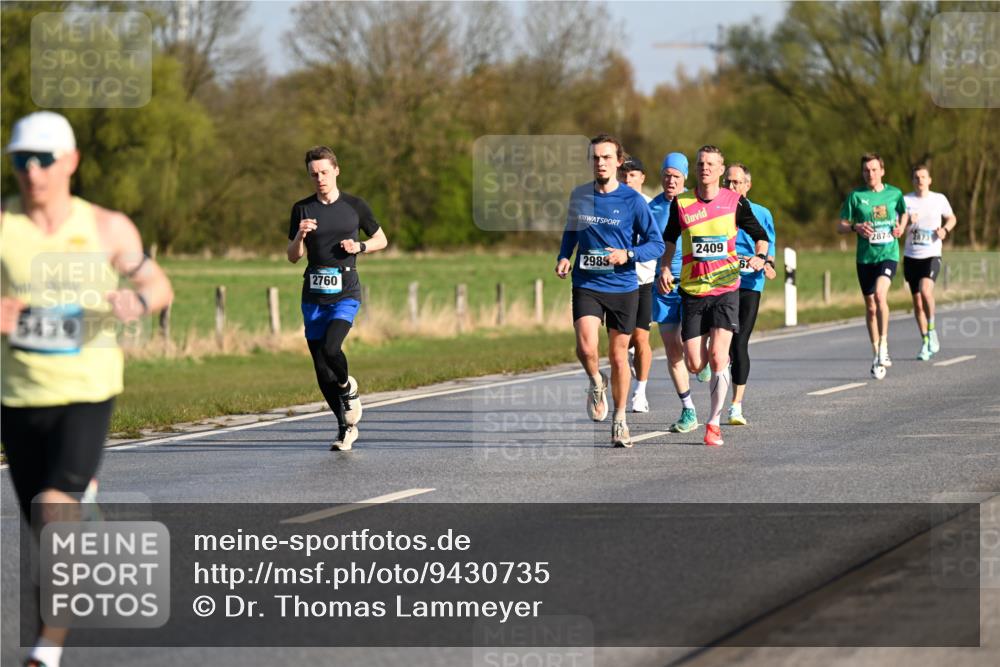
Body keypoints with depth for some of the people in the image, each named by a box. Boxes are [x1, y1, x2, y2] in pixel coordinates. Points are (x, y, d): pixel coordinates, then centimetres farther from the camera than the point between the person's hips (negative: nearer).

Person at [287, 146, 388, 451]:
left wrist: (359, 247, -7)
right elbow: (293, 256, 6)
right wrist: (300, 235, -14)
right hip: (313, 296, 3)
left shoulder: (355, 206, 2)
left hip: (345, 292, -3)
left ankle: (347, 386, 6)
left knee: (330, 348, -26)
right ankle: (346, 427, 19)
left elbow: (381, 239, 13)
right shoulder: (302, 209, 5)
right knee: (321, 369, 3)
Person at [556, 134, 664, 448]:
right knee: (586, 348, -19)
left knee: (619, 356, 6)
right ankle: (596, 384, 15)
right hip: (586, 285, 1)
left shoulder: (633, 200, -4)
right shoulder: (579, 196, 4)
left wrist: (628, 254, -19)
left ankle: (619, 419, 23)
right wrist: (564, 257, 3)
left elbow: (656, 244, -1)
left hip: (623, 287, -1)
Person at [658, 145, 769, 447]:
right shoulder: (681, 203, 2)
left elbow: (760, 234, 11)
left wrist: (760, 257, -9)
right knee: (695, 364, -2)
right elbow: (669, 238, 18)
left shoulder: (735, 201, -2)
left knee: (717, 358, -15)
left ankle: (714, 423, -4)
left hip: (726, 289, -2)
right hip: (692, 291, 2)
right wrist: (665, 267, 3)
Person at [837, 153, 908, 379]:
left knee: (880, 295, -26)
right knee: (870, 307, 7)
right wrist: (856, 227, -16)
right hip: (865, 257, 2)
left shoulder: (895, 193, 4)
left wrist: (901, 227, 2)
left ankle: (883, 345, -15)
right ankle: (877, 355, 21)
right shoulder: (855, 196, 1)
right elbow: (840, 226, 4)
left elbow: (903, 213, 23)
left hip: (888, 254, -2)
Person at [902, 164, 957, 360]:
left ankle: (931, 330, -7)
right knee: (917, 302, 5)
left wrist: (945, 229, -4)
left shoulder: (939, 199, 3)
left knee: (925, 289, -27)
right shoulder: (906, 200, 2)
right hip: (911, 257, 2)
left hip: (932, 255, -2)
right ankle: (925, 343, 18)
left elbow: (952, 218, 17)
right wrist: (907, 222, -25)